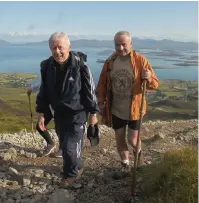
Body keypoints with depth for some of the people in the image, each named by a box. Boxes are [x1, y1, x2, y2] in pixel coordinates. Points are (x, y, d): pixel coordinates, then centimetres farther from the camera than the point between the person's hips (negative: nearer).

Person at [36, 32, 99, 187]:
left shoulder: (80, 66, -19)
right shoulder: (47, 66, -6)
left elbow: (90, 91, -11)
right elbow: (43, 91, 5)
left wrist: (93, 113, -5)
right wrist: (41, 113, 6)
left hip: (78, 113, -5)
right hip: (59, 114, 5)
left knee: (70, 147, -3)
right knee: (66, 145, 18)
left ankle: (72, 173, 24)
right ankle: (77, 167, 43)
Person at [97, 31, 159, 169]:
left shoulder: (140, 60, -11)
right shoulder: (109, 62, -2)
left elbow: (155, 83, -10)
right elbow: (102, 84, 8)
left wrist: (149, 79, -32)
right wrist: (101, 102, 3)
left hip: (134, 109, -3)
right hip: (115, 110, 3)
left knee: (133, 140, 5)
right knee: (120, 138, 14)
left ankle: (138, 152, 42)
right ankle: (125, 165, 35)